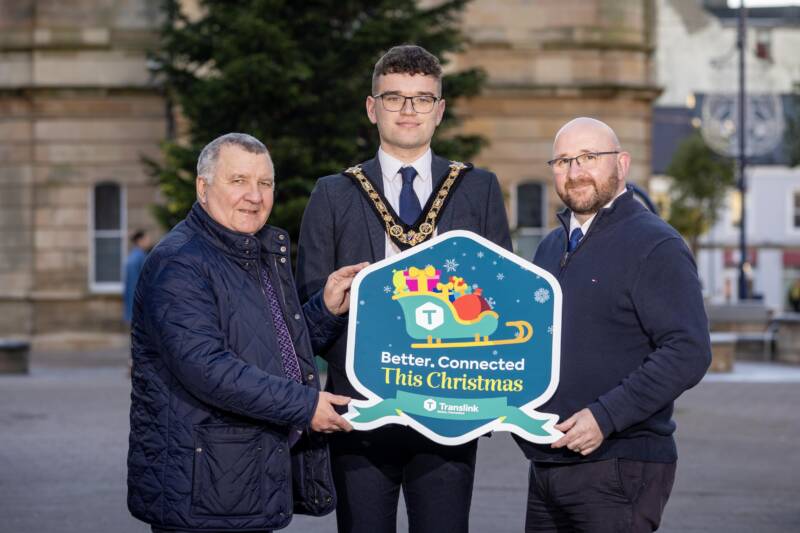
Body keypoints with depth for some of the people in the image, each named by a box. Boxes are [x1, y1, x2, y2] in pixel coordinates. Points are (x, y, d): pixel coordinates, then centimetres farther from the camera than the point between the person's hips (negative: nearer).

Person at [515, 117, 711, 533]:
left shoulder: (654, 246, -8)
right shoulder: (551, 248, 17)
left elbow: (688, 352, -17)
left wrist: (605, 417, -22)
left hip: (619, 468, -7)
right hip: (546, 464, 7)